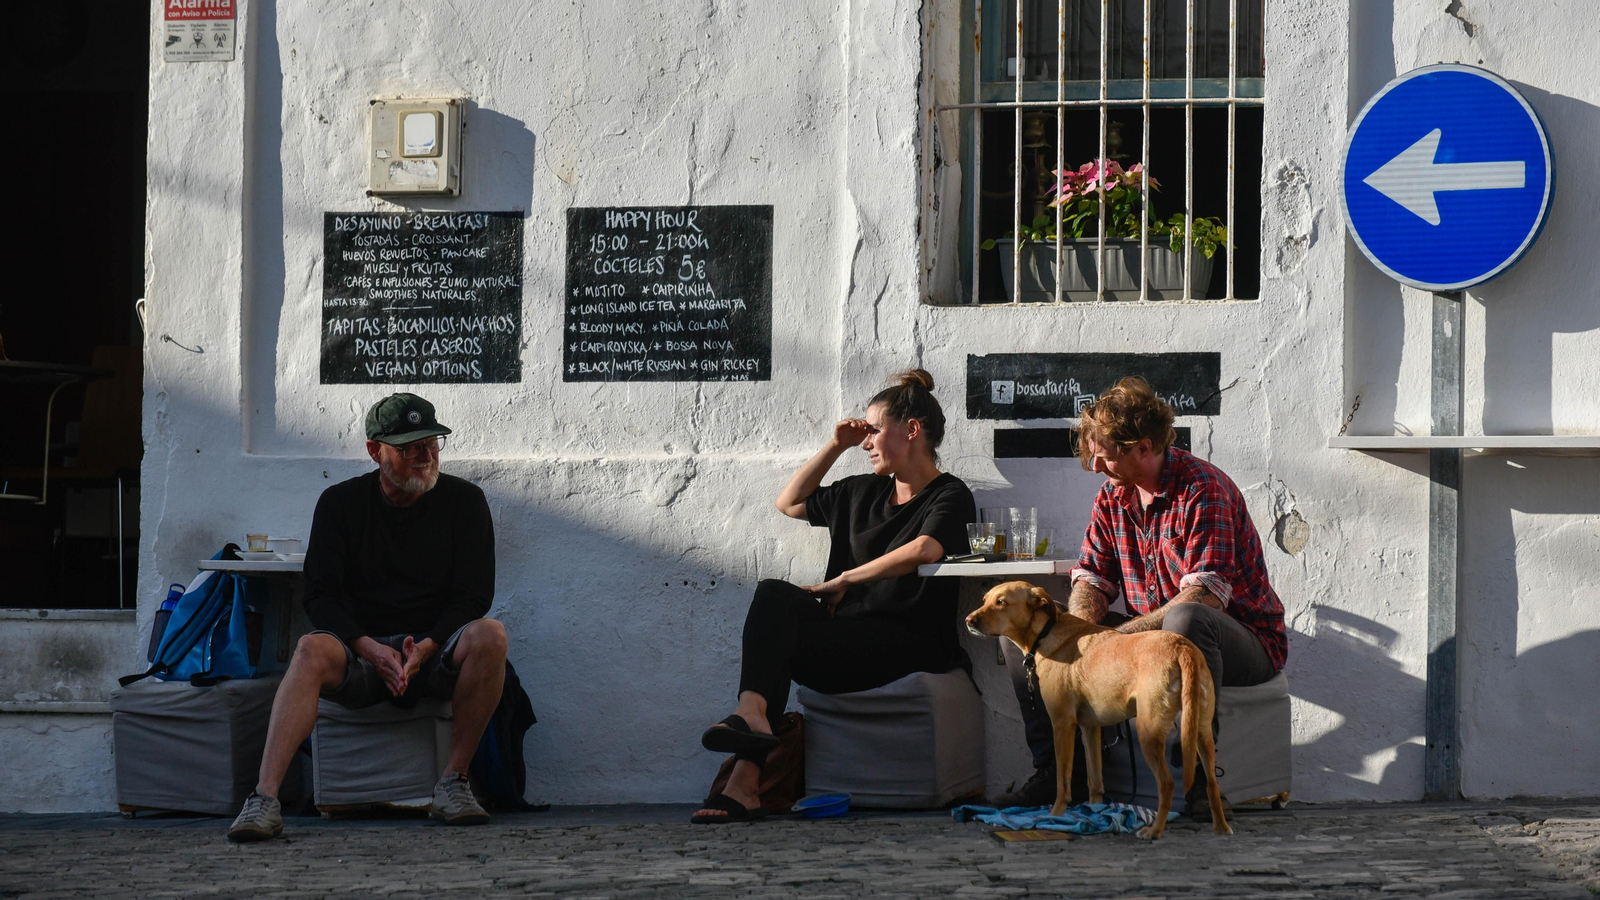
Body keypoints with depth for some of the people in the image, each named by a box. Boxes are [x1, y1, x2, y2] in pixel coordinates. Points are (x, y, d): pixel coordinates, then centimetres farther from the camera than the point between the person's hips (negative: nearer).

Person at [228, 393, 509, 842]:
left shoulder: (464, 500, 4)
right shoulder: (341, 503, 4)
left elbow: (473, 595, -2)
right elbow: (320, 597, -2)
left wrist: (424, 648, -19)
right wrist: (371, 650, -20)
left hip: (435, 652, 0)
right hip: (363, 651, 0)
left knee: (489, 635, -31)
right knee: (313, 649, -33)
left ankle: (453, 783, -23)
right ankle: (264, 799, -44)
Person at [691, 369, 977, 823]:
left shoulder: (950, 496, 1)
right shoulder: (862, 492, 25)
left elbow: (925, 549, -21)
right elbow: (789, 502, 34)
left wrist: (844, 580, -15)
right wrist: (835, 446, 24)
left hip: (910, 643, -6)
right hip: (850, 630, 7)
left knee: (775, 643, -25)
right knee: (773, 594, -23)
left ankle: (744, 782, -37)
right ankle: (752, 712, -44)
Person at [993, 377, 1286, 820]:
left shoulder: (1203, 489, -19)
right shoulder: (1113, 493, 5)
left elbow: (1202, 597, -28)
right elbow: (1091, 582, 5)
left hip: (1245, 641, -7)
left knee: (1186, 621, -44)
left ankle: (1202, 777, -31)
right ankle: (1057, 770, 2)